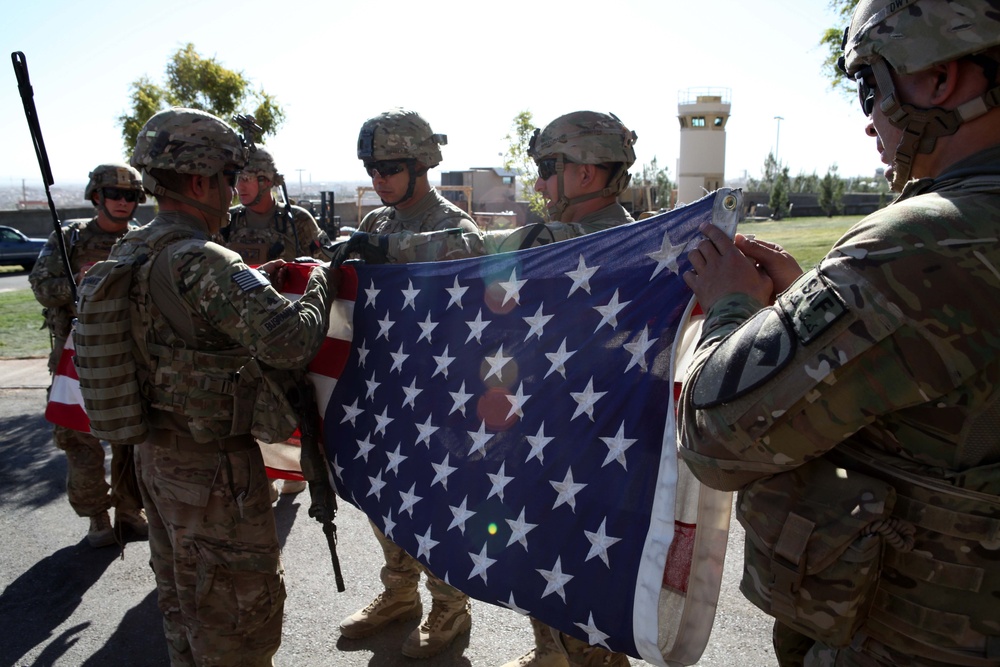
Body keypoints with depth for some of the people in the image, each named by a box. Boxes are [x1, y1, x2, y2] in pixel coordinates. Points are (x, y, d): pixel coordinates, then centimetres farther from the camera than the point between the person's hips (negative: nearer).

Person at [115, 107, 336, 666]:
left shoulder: (127, 254, 5)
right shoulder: (205, 263, -25)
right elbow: (292, 343, -32)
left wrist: (252, 283, 7)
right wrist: (321, 284, -15)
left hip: (155, 451, 9)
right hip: (212, 464, -9)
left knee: (182, 594, 26)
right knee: (239, 602, 8)